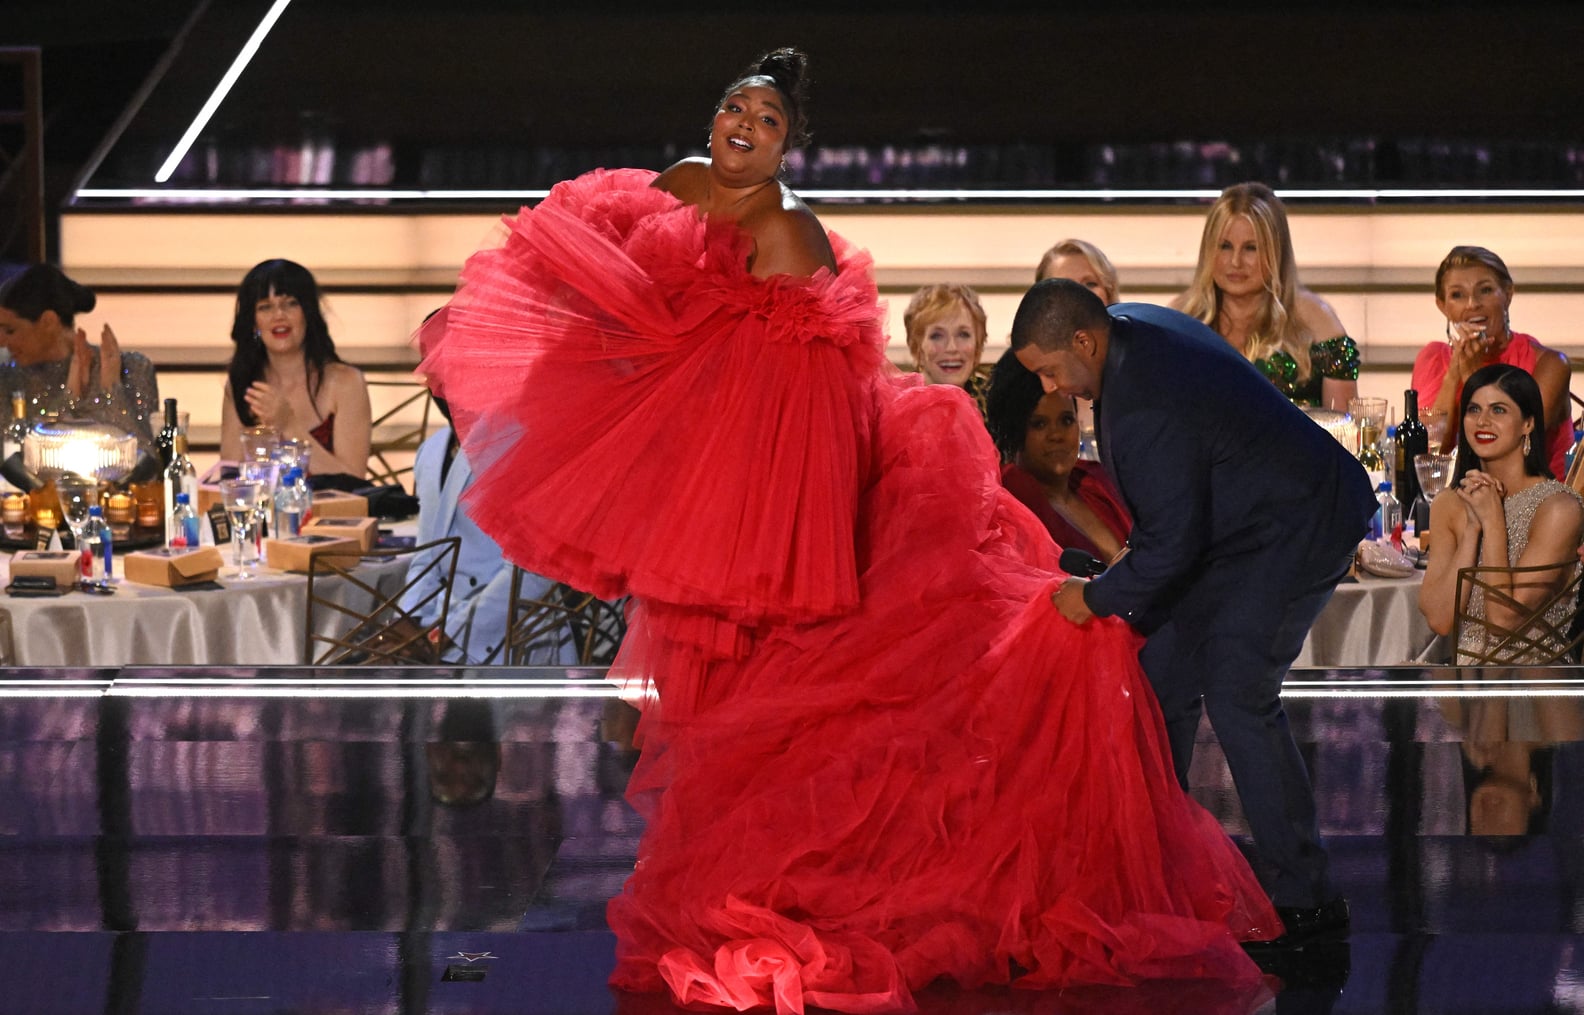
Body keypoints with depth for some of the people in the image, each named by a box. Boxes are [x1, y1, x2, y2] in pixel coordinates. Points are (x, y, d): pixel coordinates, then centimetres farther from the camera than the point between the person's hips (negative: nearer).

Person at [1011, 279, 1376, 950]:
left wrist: (1098, 598, -10)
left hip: (1295, 534, -11)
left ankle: (1307, 898, -12)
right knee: (1164, 673, 11)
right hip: (1240, 523, 11)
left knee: (1236, 698, -16)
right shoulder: (1127, 328, 1)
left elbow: (1172, 541, -26)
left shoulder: (1150, 408, -32)